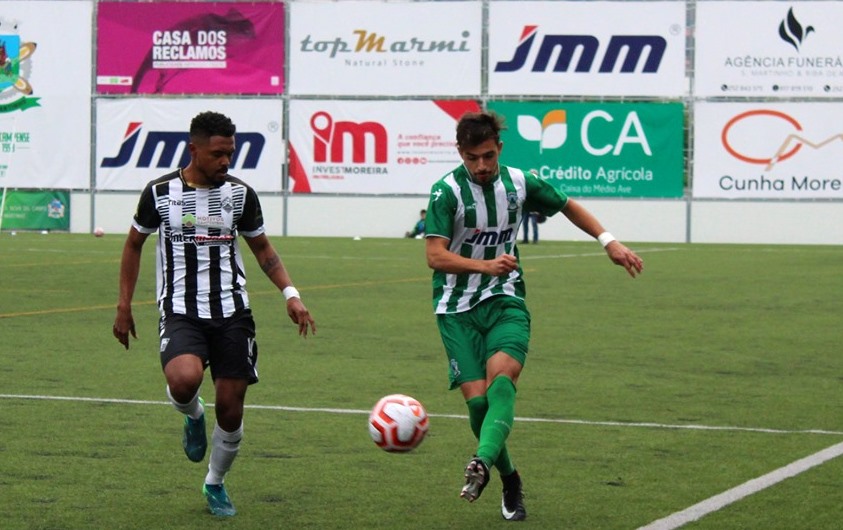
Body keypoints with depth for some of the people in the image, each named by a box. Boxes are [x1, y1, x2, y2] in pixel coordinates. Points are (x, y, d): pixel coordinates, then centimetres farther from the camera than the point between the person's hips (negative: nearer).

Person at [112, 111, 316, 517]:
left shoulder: (240, 194, 3)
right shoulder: (160, 192, -2)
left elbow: (262, 248, 16)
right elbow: (134, 244, 12)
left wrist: (291, 294, 2)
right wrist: (124, 306, 8)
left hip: (232, 312, 2)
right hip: (180, 312, -2)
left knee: (230, 407, 1)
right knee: (184, 379, -31)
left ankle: (215, 484, 27)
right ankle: (193, 417, 6)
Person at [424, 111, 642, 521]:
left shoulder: (519, 183, 2)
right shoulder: (447, 191, -10)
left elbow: (567, 206, 20)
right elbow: (435, 256, -17)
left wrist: (610, 243, 12)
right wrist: (485, 265, -31)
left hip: (505, 301, 2)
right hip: (458, 309, -2)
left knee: (502, 375, -26)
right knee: (477, 397, -11)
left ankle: (482, 462, -45)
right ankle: (508, 479, 11)